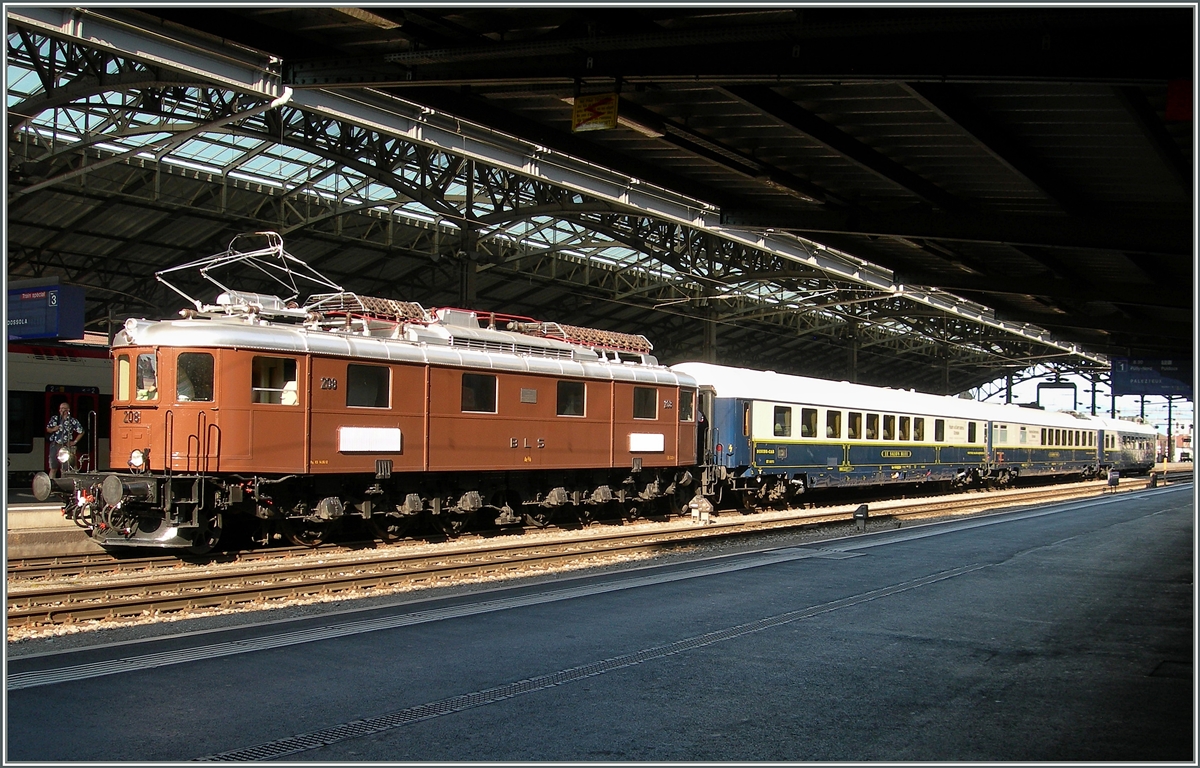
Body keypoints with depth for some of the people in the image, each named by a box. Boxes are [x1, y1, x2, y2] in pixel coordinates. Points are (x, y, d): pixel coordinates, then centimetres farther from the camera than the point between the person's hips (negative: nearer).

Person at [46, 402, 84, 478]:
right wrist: (53, 429, -5)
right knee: (53, 468, 2)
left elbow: (81, 432, 7)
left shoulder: (73, 421, 1)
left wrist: (75, 442, 3)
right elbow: (48, 429, 16)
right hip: (55, 445, 2)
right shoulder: (54, 418, 8)